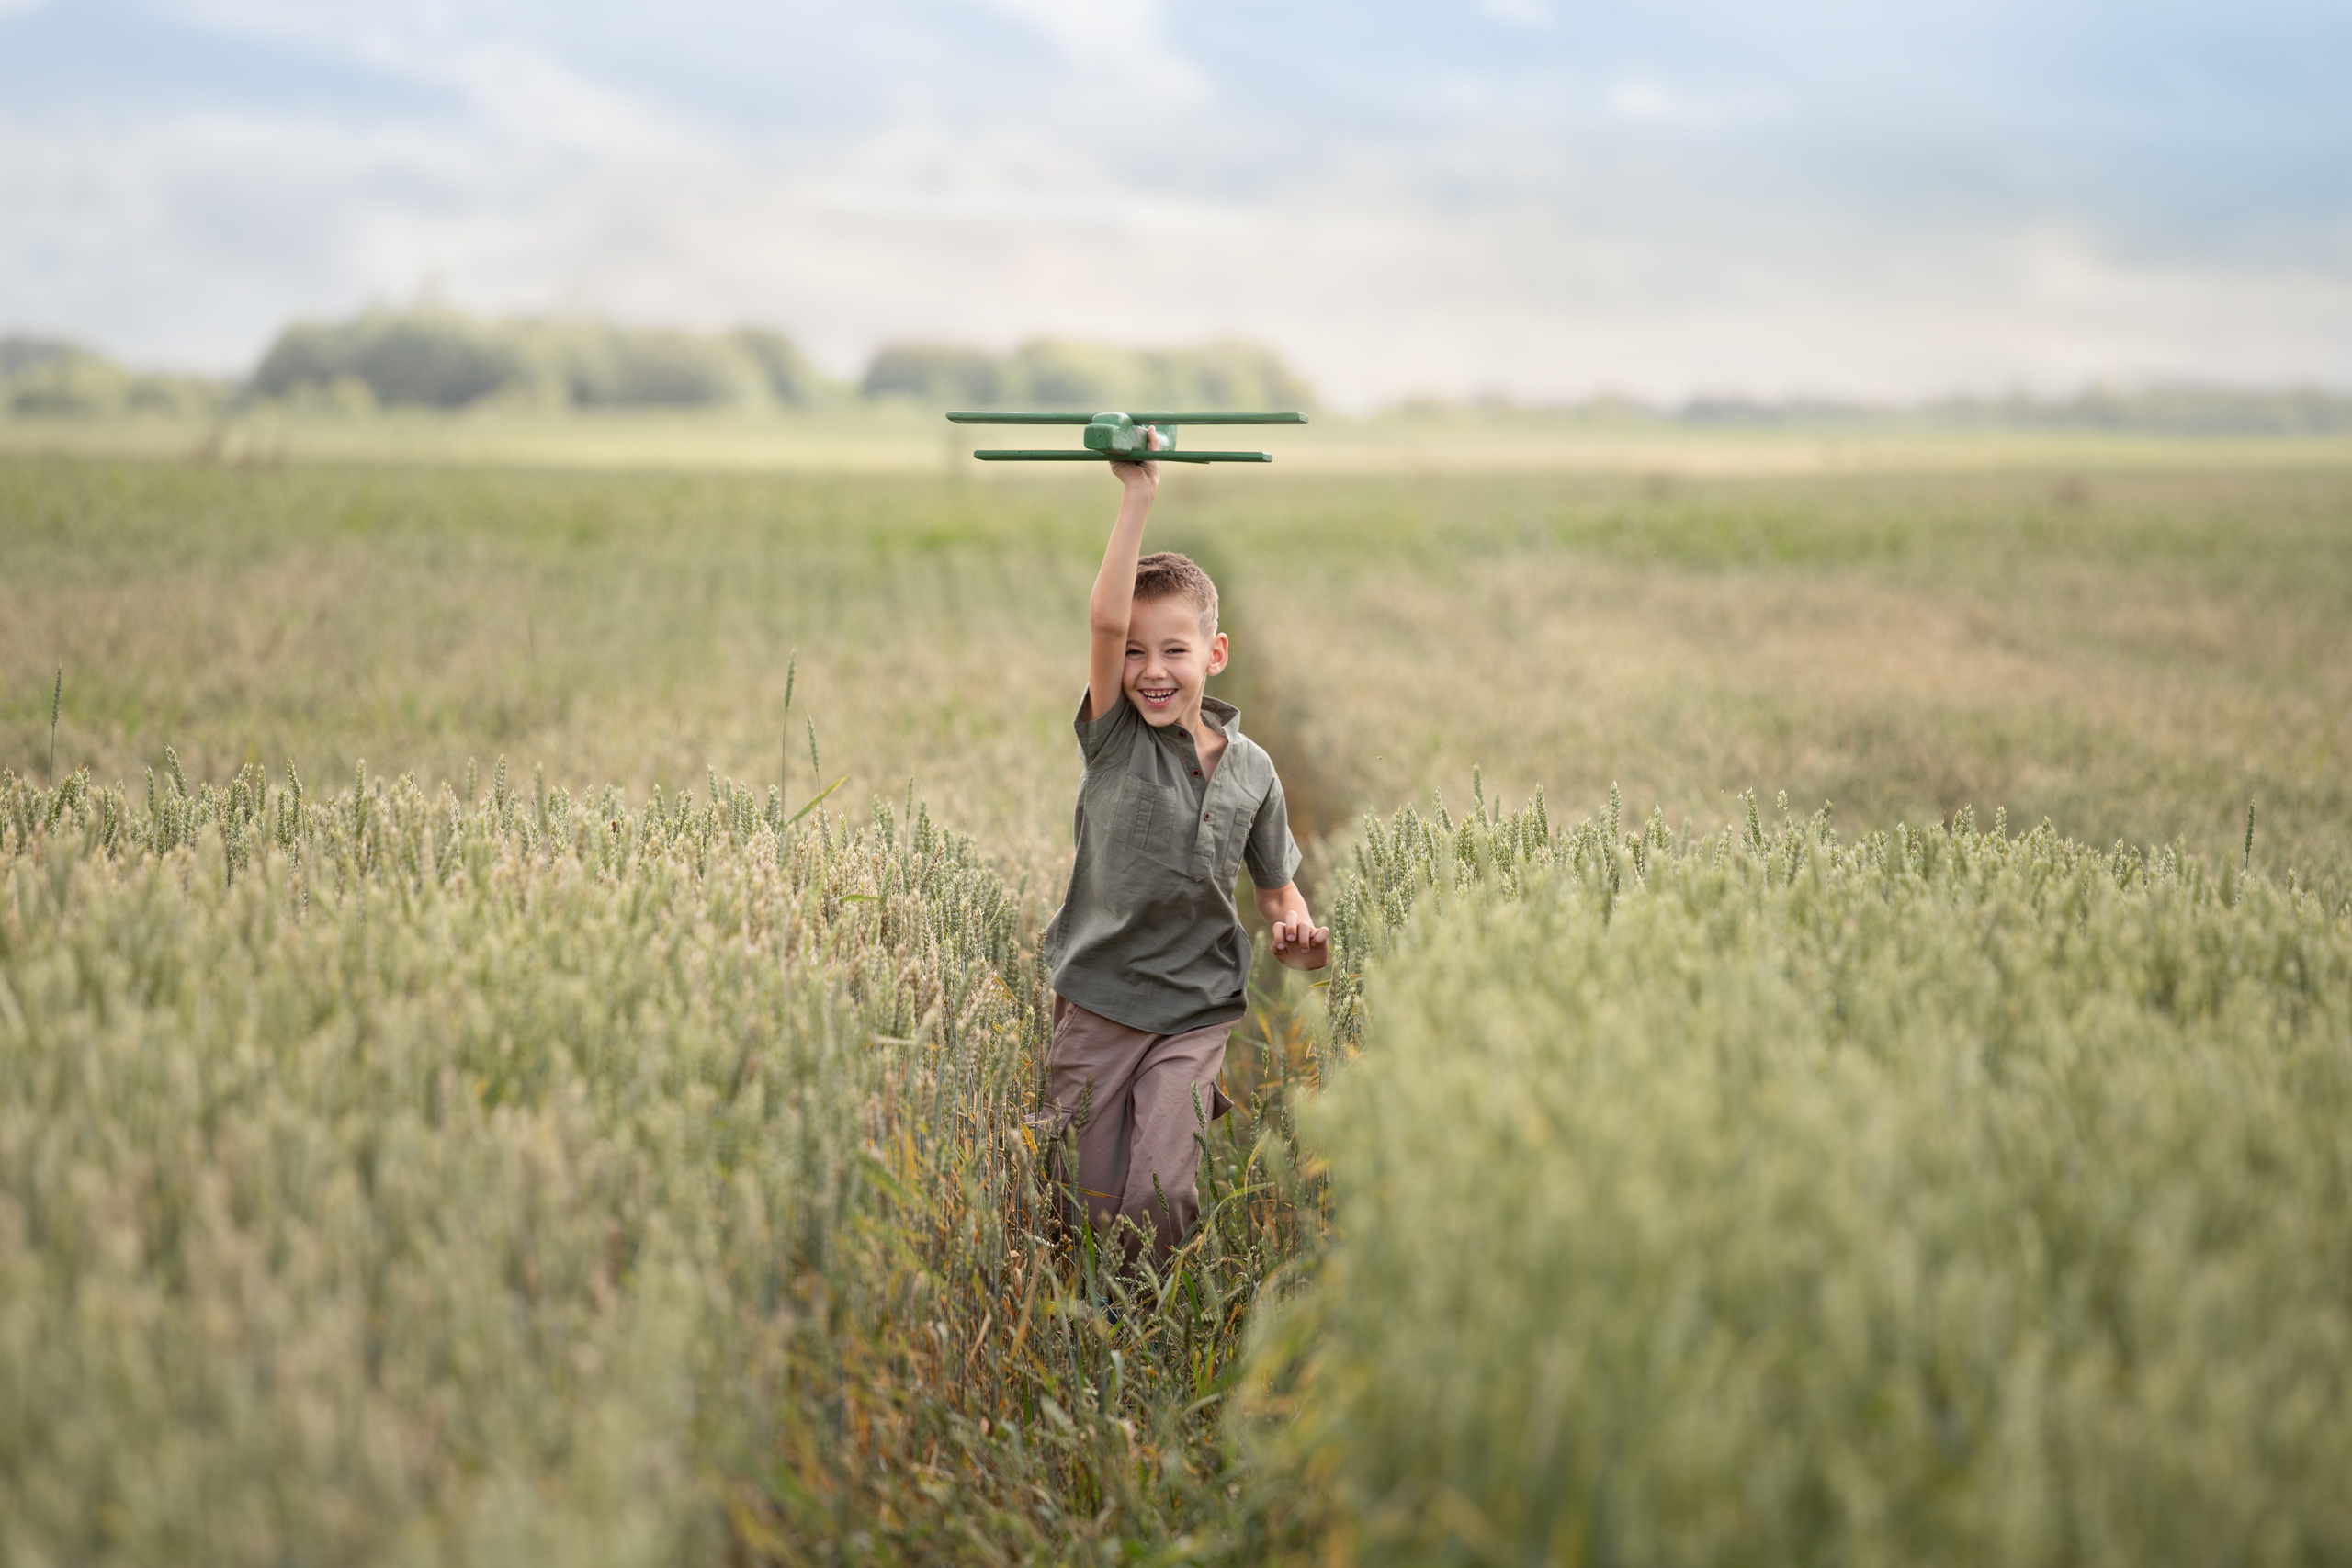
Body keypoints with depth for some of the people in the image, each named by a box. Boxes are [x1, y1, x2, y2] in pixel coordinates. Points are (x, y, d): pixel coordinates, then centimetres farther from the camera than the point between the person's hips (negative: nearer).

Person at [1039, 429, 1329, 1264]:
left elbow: (1275, 881, 15)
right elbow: (1104, 619, -21)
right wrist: (1137, 497, -25)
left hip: (1196, 1010, 0)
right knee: (1087, 1208, 4)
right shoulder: (1115, 739, -5)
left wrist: (1296, 929, -8)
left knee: (1157, 1205, -15)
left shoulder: (1251, 769, 3)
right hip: (1098, 1001, 0)